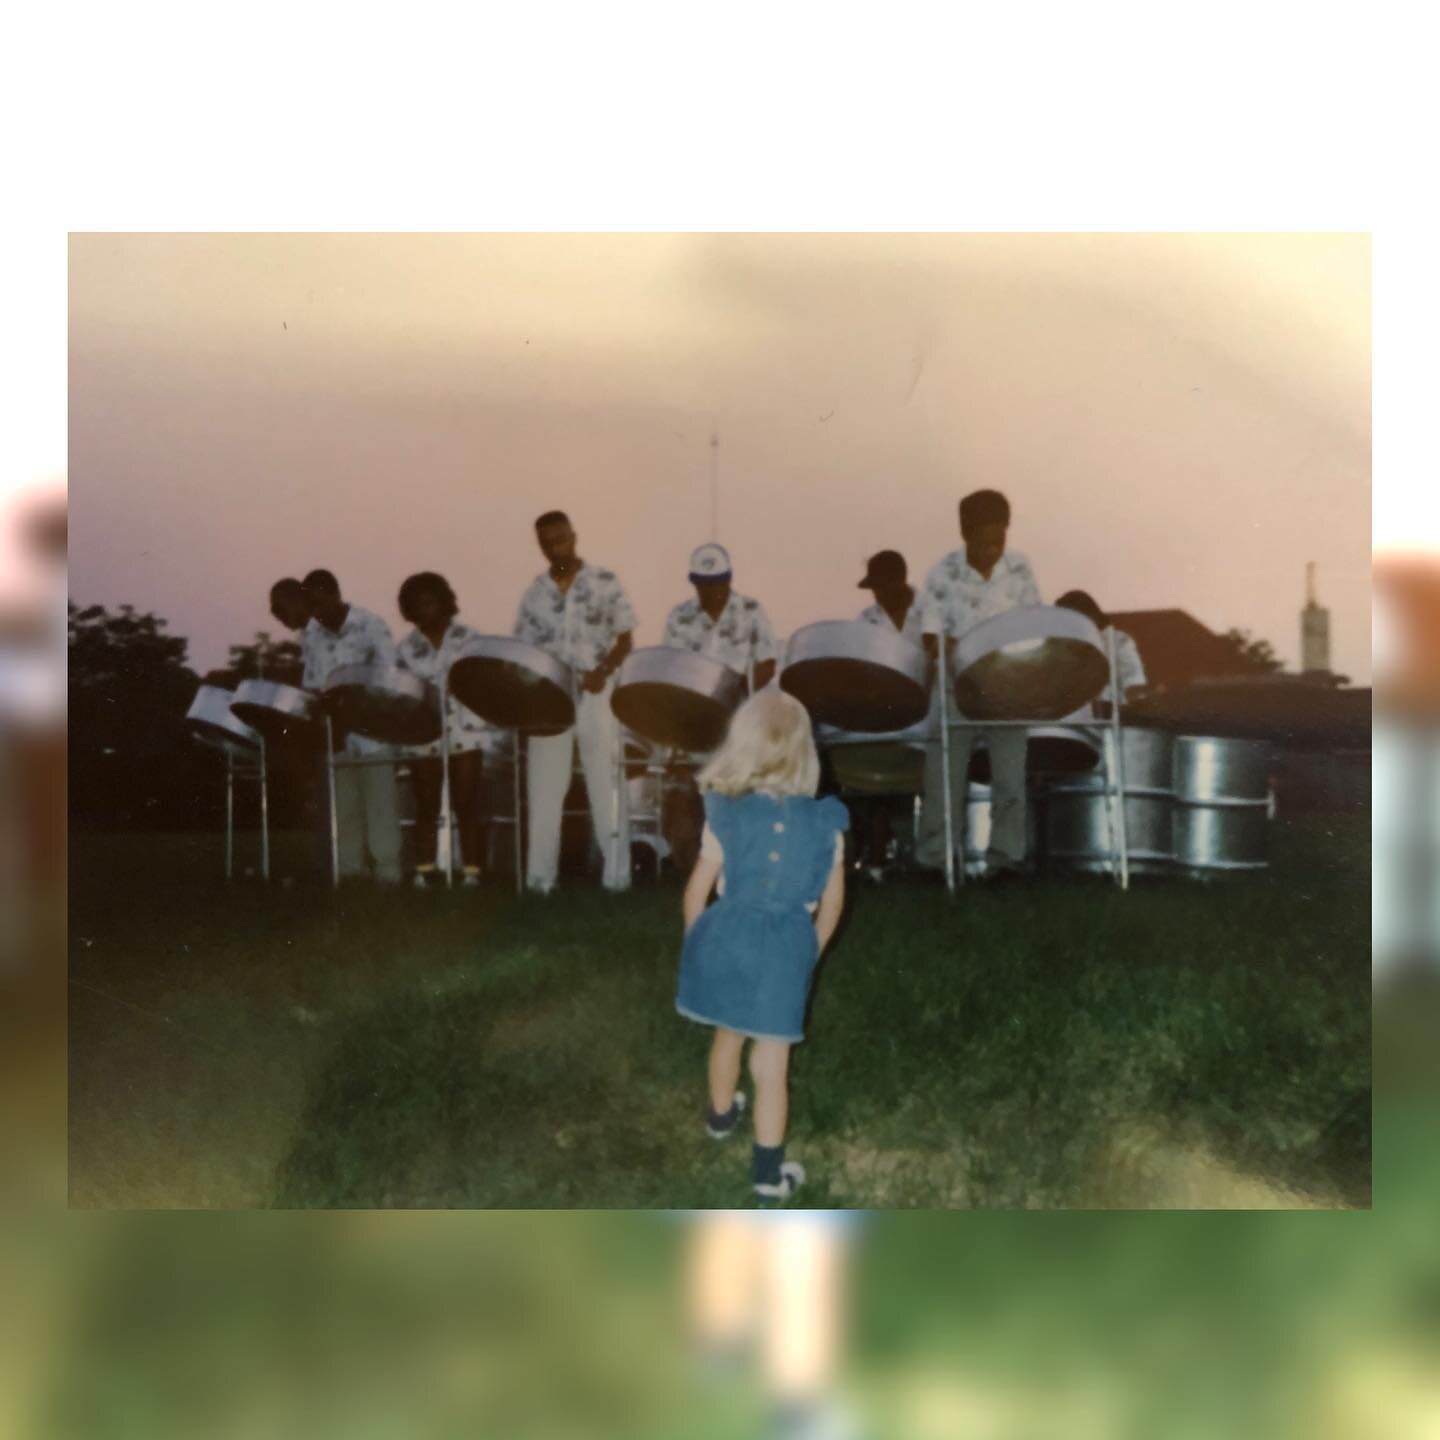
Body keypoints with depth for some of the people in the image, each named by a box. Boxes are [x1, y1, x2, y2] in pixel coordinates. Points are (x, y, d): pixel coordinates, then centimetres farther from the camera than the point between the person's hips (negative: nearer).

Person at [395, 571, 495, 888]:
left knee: (467, 804, -1)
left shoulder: (468, 638, 3)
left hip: (465, 733, -2)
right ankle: (423, 870, 12)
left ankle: (471, 870, 3)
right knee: (426, 806, 5)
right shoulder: (407, 647, 9)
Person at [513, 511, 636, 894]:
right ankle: (540, 875, 11)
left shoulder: (604, 583, 0)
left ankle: (617, 871, 6)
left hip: (596, 695, -2)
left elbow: (625, 639, 1)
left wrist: (603, 671, -16)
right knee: (544, 788, 4)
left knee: (606, 784, 0)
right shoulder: (534, 594, 7)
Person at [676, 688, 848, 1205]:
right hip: (786, 948, -1)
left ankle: (721, 1114, 50)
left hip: (727, 937, 2)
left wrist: (696, 943, 14)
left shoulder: (725, 814, -11)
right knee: (771, 1063, 8)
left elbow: (698, 889, -3)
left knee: (727, 1036, 26)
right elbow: (831, 903, 0)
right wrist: (810, 953, 17)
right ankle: (768, 1170, 16)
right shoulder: (826, 822, -9)